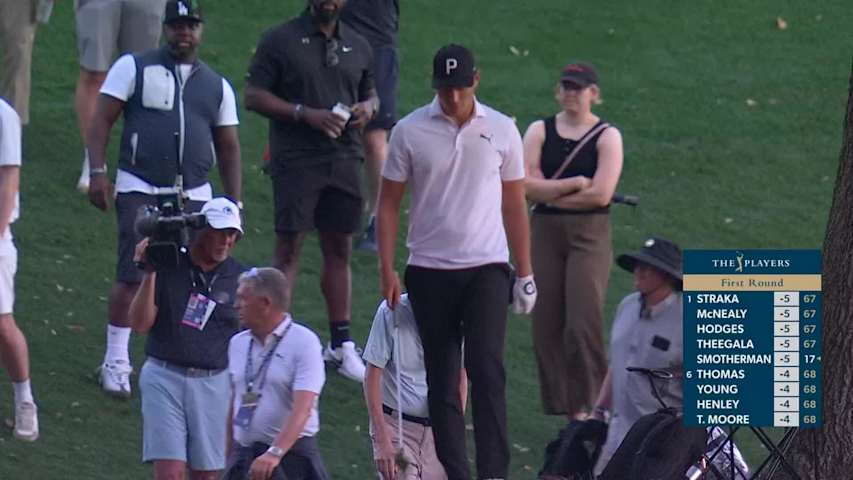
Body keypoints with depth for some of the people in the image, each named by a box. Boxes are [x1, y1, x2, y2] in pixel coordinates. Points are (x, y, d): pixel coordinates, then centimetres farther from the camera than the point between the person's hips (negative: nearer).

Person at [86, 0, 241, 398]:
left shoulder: (216, 86, 14)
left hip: (194, 196, 3)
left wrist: (234, 203, 15)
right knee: (133, 276, -9)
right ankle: (116, 360, 0)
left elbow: (228, 148, 19)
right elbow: (102, 119, 2)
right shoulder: (134, 68, 4)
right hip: (140, 190, -3)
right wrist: (98, 172, -9)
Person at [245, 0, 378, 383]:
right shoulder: (281, 41, -2)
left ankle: (341, 344, 17)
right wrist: (305, 114, -16)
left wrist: (368, 108, -1)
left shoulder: (357, 46, 13)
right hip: (295, 161, -5)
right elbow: (254, 96, -5)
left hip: (344, 161, 5)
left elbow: (370, 92, 24)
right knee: (289, 250, -6)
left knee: (339, 250, 10)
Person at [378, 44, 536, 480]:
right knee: (441, 380, 5)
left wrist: (525, 275, 9)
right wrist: (387, 270, -3)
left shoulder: (501, 130, 3)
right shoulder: (410, 132, 0)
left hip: (486, 268, -1)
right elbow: (389, 203, 4)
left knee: (487, 371, -13)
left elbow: (514, 205, 9)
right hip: (430, 272, 1)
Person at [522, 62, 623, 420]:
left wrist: (550, 193, -5)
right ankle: (560, 407, 8)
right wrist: (575, 184, -11)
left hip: (589, 234, -3)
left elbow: (601, 194, -10)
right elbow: (527, 185, -4)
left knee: (583, 326, -12)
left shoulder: (606, 137, 2)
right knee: (546, 325, 1)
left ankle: (585, 407, -7)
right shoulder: (540, 131, 9)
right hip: (545, 232, 3)